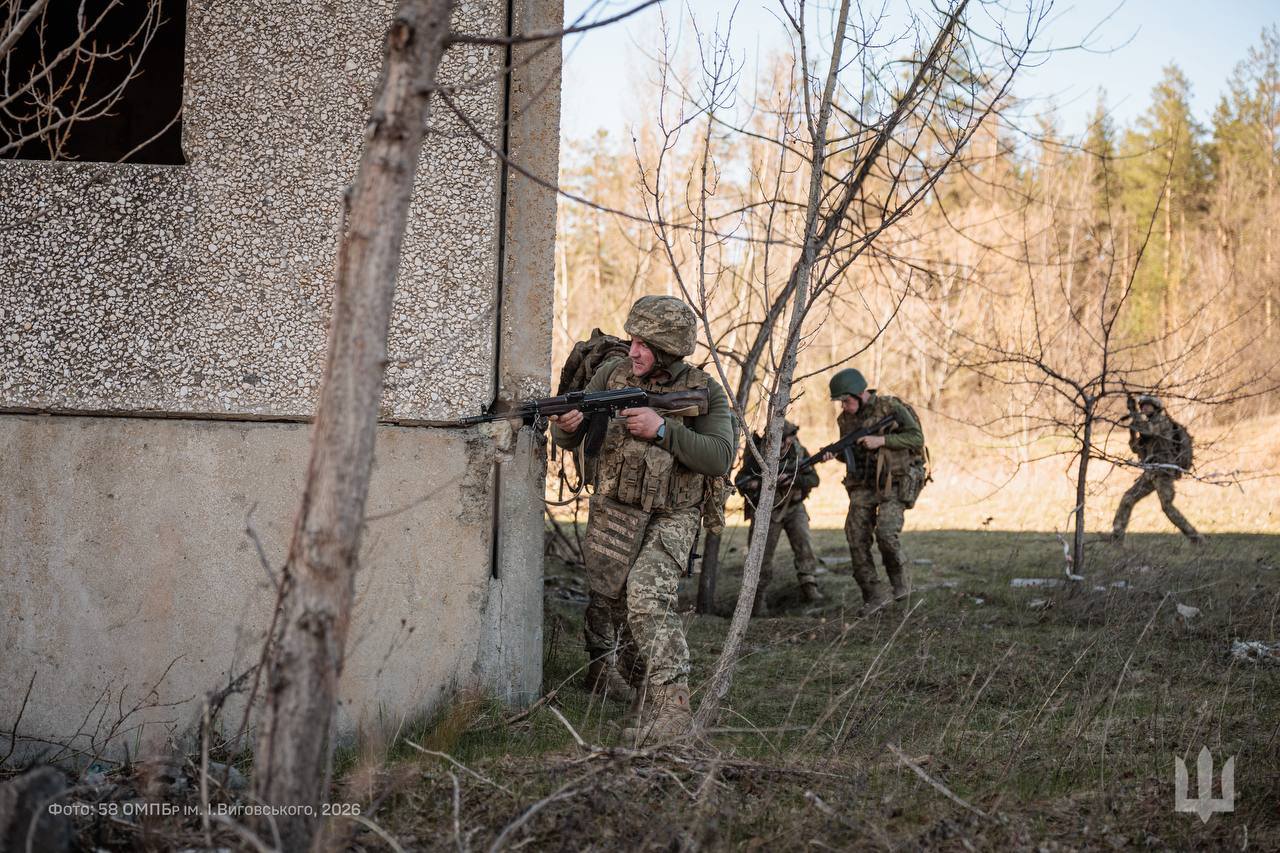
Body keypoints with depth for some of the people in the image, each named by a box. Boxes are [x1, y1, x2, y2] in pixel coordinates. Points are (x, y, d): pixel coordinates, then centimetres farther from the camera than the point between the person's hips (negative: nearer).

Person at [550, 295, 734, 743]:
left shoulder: (704, 391, -9)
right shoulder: (612, 374, -2)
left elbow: (720, 459, -20)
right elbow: (570, 441, 2)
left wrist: (662, 429, -28)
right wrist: (565, 426, -22)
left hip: (670, 519, -4)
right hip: (612, 515, 4)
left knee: (648, 596, -25)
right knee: (617, 609, 9)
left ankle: (669, 707, -27)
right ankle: (646, 691, 28)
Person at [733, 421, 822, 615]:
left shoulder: (798, 451, -11)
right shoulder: (758, 455, -19)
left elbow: (813, 479, -12)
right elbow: (740, 482, -14)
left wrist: (793, 479, -30)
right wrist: (759, 483, -33)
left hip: (794, 507, 2)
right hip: (767, 510, -2)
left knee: (804, 545, -15)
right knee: (763, 556, 0)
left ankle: (809, 587, -8)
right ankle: (757, 598, 13)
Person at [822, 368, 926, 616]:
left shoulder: (890, 407, -10)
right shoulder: (845, 419, 6)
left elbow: (917, 437, -13)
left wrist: (881, 440, -22)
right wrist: (834, 454, -5)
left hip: (894, 483, -5)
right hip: (863, 485, 5)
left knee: (886, 533, -20)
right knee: (856, 536, -7)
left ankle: (901, 582, 6)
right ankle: (875, 594, 0)